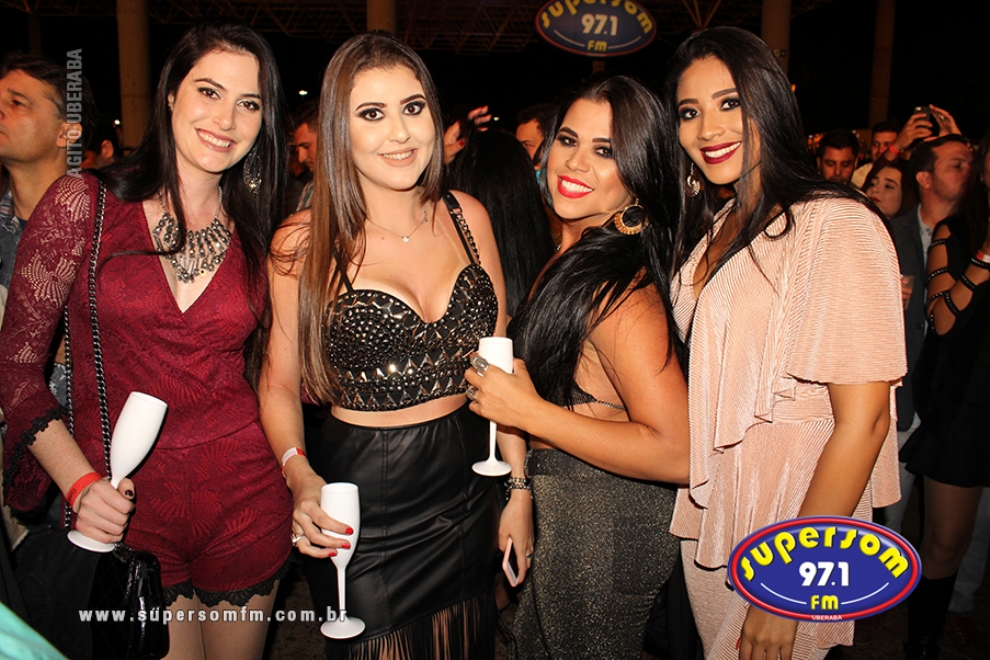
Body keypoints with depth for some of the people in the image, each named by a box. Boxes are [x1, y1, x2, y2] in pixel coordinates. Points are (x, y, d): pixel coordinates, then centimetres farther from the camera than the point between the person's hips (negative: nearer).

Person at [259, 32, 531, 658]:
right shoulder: (305, 242, -12)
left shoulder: (466, 216, -3)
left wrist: (520, 489, 3)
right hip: (363, 509, -3)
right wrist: (301, 476, -21)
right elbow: (279, 380, -3)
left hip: (469, 494, 4)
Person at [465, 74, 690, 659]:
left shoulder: (615, 286, -26)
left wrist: (528, 411, -25)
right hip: (568, 510, 9)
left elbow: (676, 452, -30)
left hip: (605, 527, -9)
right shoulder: (576, 257, 4)